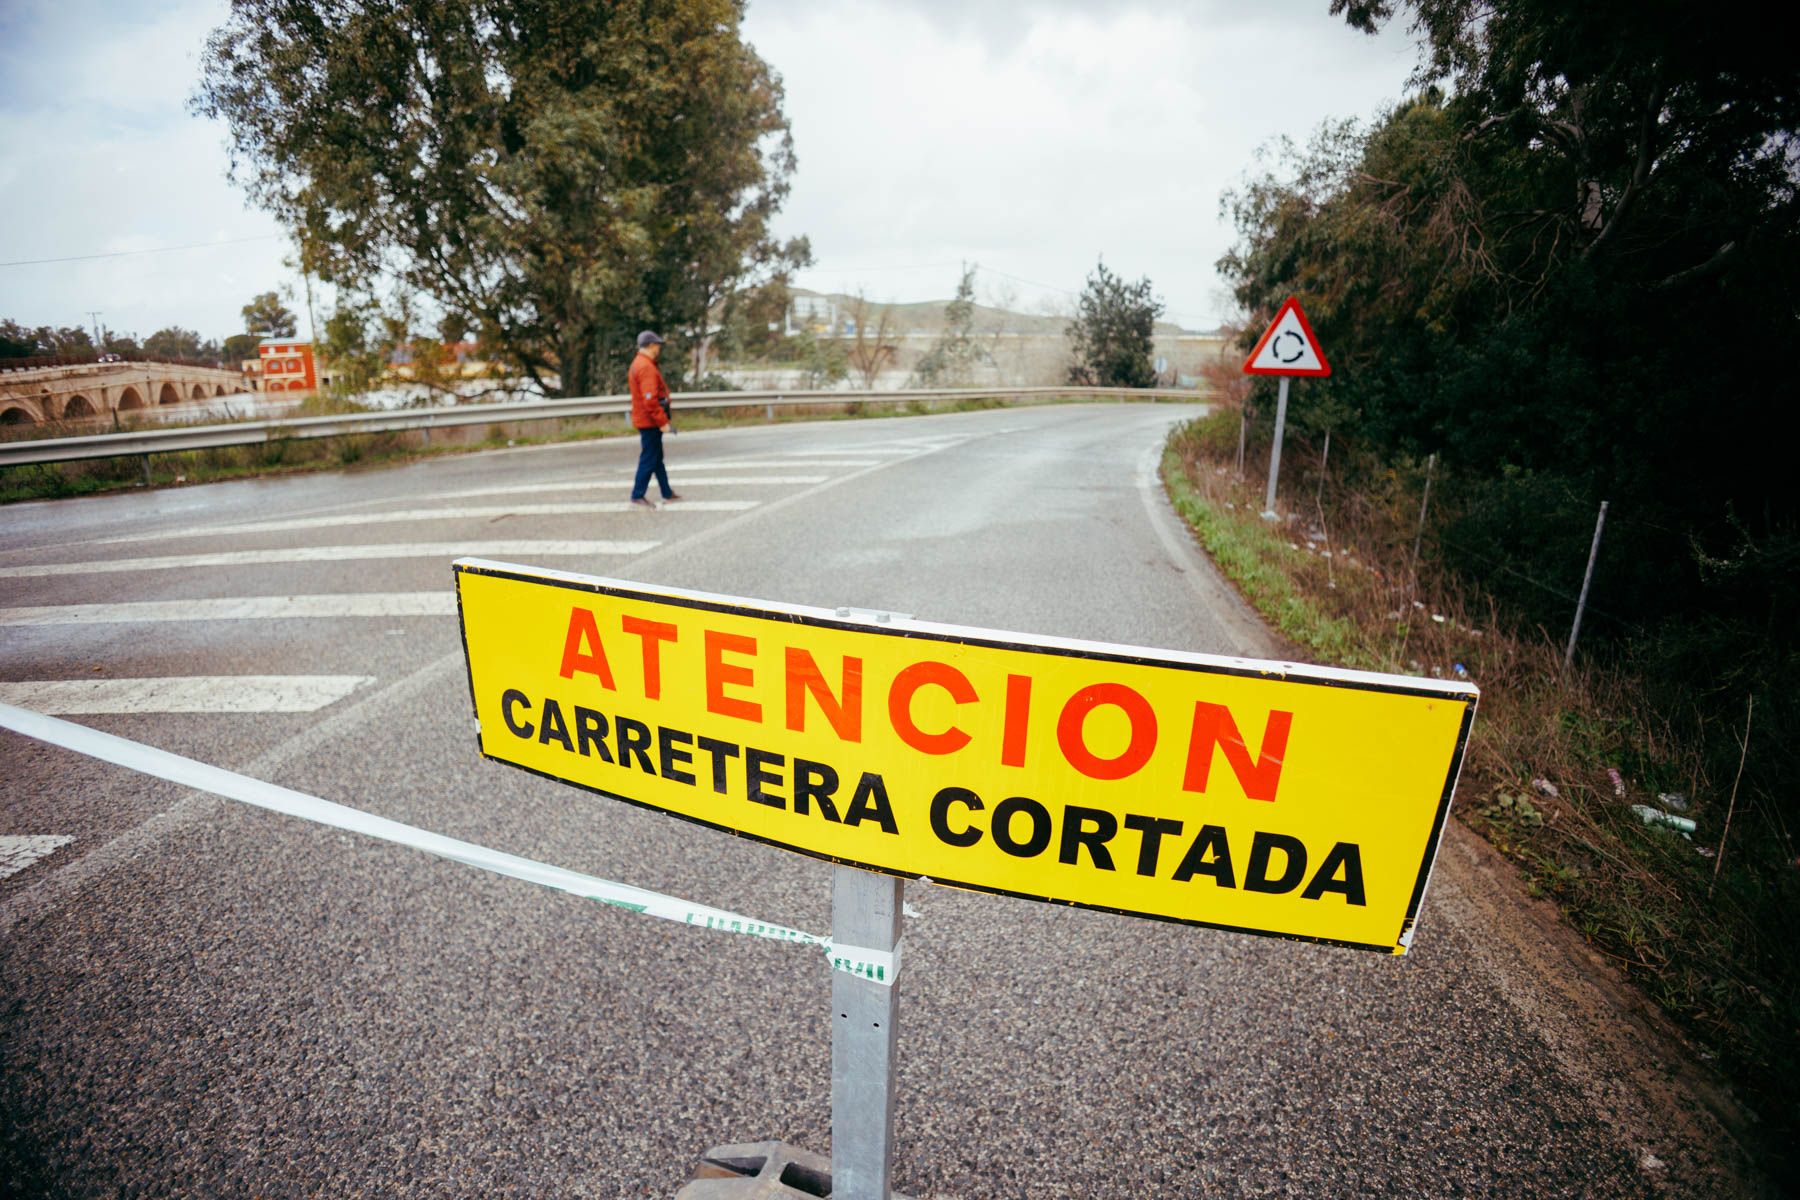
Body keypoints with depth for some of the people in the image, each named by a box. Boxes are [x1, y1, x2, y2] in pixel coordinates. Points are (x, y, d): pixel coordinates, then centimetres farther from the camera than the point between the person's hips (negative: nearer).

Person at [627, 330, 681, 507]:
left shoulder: (639, 364, 15)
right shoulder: (646, 367, -18)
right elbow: (650, 399, -26)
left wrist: (663, 419, 18)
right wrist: (663, 422, -22)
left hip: (646, 420, 11)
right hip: (650, 421, -11)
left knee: (657, 458, 16)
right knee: (649, 459, -4)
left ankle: (667, 492, 25)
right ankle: (637, 495, 1)